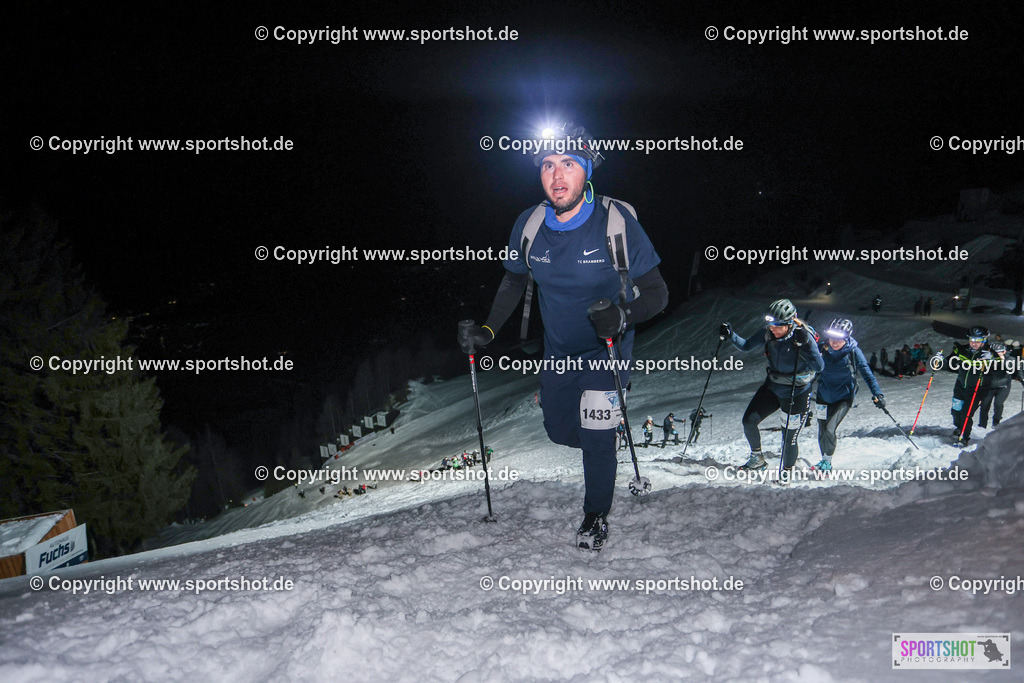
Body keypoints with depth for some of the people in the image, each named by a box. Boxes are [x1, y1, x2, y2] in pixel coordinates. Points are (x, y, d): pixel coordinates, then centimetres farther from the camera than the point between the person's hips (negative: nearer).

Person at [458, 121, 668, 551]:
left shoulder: (615, 221, -23)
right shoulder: (529, 225, -12)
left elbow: (656, 292, -19)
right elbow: (514, 282, 7)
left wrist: (622, 315, -39)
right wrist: (486, 330, -5)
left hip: (606, 349, -4)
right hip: (558, 351, 4)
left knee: (596, 438, -6)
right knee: (559, 431, 17)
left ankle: (596, 516, 21)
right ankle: (600, 444, 52)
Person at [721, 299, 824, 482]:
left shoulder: (804, 337, -23)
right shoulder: (769, 334, -8)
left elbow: (819, 366, -30)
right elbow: (746, 346, 5)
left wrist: (803, 346, -42)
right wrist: (730, 335, -12)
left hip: (797, 393, -5)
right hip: (772, 387, 5)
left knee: (789, 438, 2)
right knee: (749, 421, -2)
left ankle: (787, 470, 31)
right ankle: (757, 458, 23)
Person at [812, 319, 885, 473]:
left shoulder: (853, 351, -16)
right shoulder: (822, 347, -10)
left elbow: (866, 372, -9)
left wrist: (877, 393, -15)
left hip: (844, 396, -3)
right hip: (824, 395, 3)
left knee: (829, 429, -16)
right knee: (822, 431, 11)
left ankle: (828, 461, 7)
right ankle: (824, 460, 35)